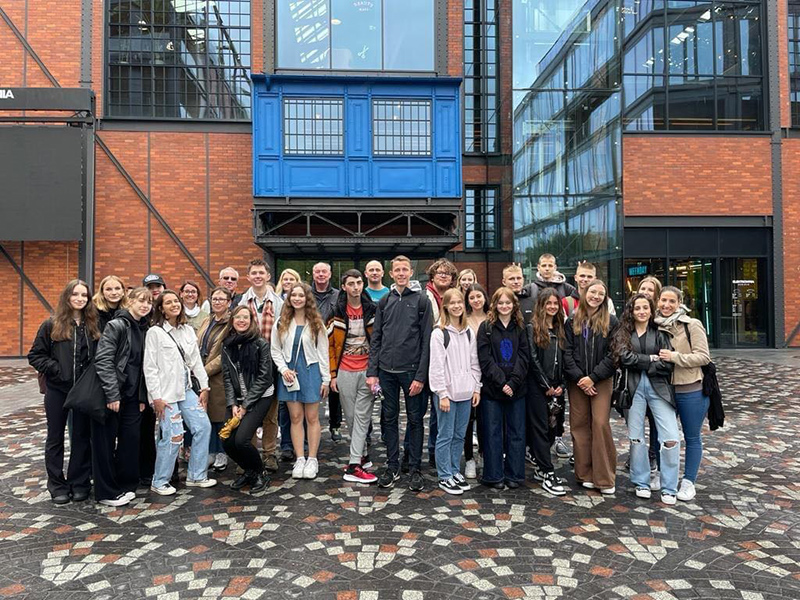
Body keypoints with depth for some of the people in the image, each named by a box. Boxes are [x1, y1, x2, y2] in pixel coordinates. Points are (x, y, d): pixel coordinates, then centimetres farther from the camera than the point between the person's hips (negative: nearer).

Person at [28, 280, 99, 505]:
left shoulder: (93, 326, 2)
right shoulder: (51, 325, -3)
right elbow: (35, 355, -1)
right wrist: (54, 369, -12)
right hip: (57, 390, -1)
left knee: (82, 437, 9)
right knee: (55, 438, 9)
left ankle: (79, 482, 21)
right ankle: (57, 485, 22)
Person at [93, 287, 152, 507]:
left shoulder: (145, 329, 9)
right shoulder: (116, 325, -11)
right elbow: (103, 360, -17)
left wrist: (142, 397, 8)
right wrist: (112, 395, -20)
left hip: (132, 396, 6)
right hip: (111, 395, -6)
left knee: (131, 440, 8)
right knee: (106, 442, 5)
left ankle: (125, 485, 24)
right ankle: (107, 492, 16)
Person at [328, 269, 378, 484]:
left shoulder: (372, 310, 0)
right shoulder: (337, 313, 1)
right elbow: (330, 344, 6)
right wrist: (332, 374, 2)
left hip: (367, 371, -1)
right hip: (345, 372, 1)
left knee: (362, 417, -3)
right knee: (350, 417, 9)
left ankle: (354, 465, 0)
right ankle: (362, 455, 24)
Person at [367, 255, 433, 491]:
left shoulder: (421, 300, 0)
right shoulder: (384, 301, 10)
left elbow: (426, 340, -5)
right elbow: (376, 339, 8)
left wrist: (421, 375, -11)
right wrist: (372, 371, 0)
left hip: (411, 371, -3)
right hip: (386, 370, 3)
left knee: (415, 418, 5)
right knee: (390, 418, 10)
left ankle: (415, 469, 16)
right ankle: (392, 466, 22)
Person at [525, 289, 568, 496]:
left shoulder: (561, 329, 13)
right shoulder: (532, 328, -4)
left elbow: (565, 360, 12)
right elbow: (533, 359, -9)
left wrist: (562, 385, 0)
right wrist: (546, 386, -10)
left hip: (556, 388, 6)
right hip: (537, 387, -6)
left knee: (552, 428, 9)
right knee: (541, 428, -3)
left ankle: (540, 467, 22)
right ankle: (548, 475, 0)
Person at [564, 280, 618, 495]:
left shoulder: (611, 322, 2)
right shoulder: (572, 322, 7)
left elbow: (613, 354, -4)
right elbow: (567, 352, 2)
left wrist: (592, 377, -11)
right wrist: (579, 377, -9)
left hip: (601, 380, -2)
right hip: (577, 381, 2)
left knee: (601, 424, -7)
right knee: (579, 425, 4)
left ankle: (604, 478, 2)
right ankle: (585, 474, 14)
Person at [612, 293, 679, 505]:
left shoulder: (660, 333, 8)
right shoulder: (623, 334, 7)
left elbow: (668, 364, -3)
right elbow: (625, 357, -10)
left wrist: (641, 364, -7)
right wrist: (650, 359, -7)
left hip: (658, 387, 0)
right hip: (633, 387, 0)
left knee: (671, 438, -7)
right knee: (636, 437, 6)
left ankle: (669, 488, 8)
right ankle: (641, 483, 21)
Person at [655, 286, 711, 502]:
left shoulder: (692, 325, -10)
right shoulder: (655, 326, 4)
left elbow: (703, 357, -15)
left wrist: (675, 357, -22)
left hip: (691, 391, -4)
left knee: (692, 437, 9)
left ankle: (688, 482, 22)